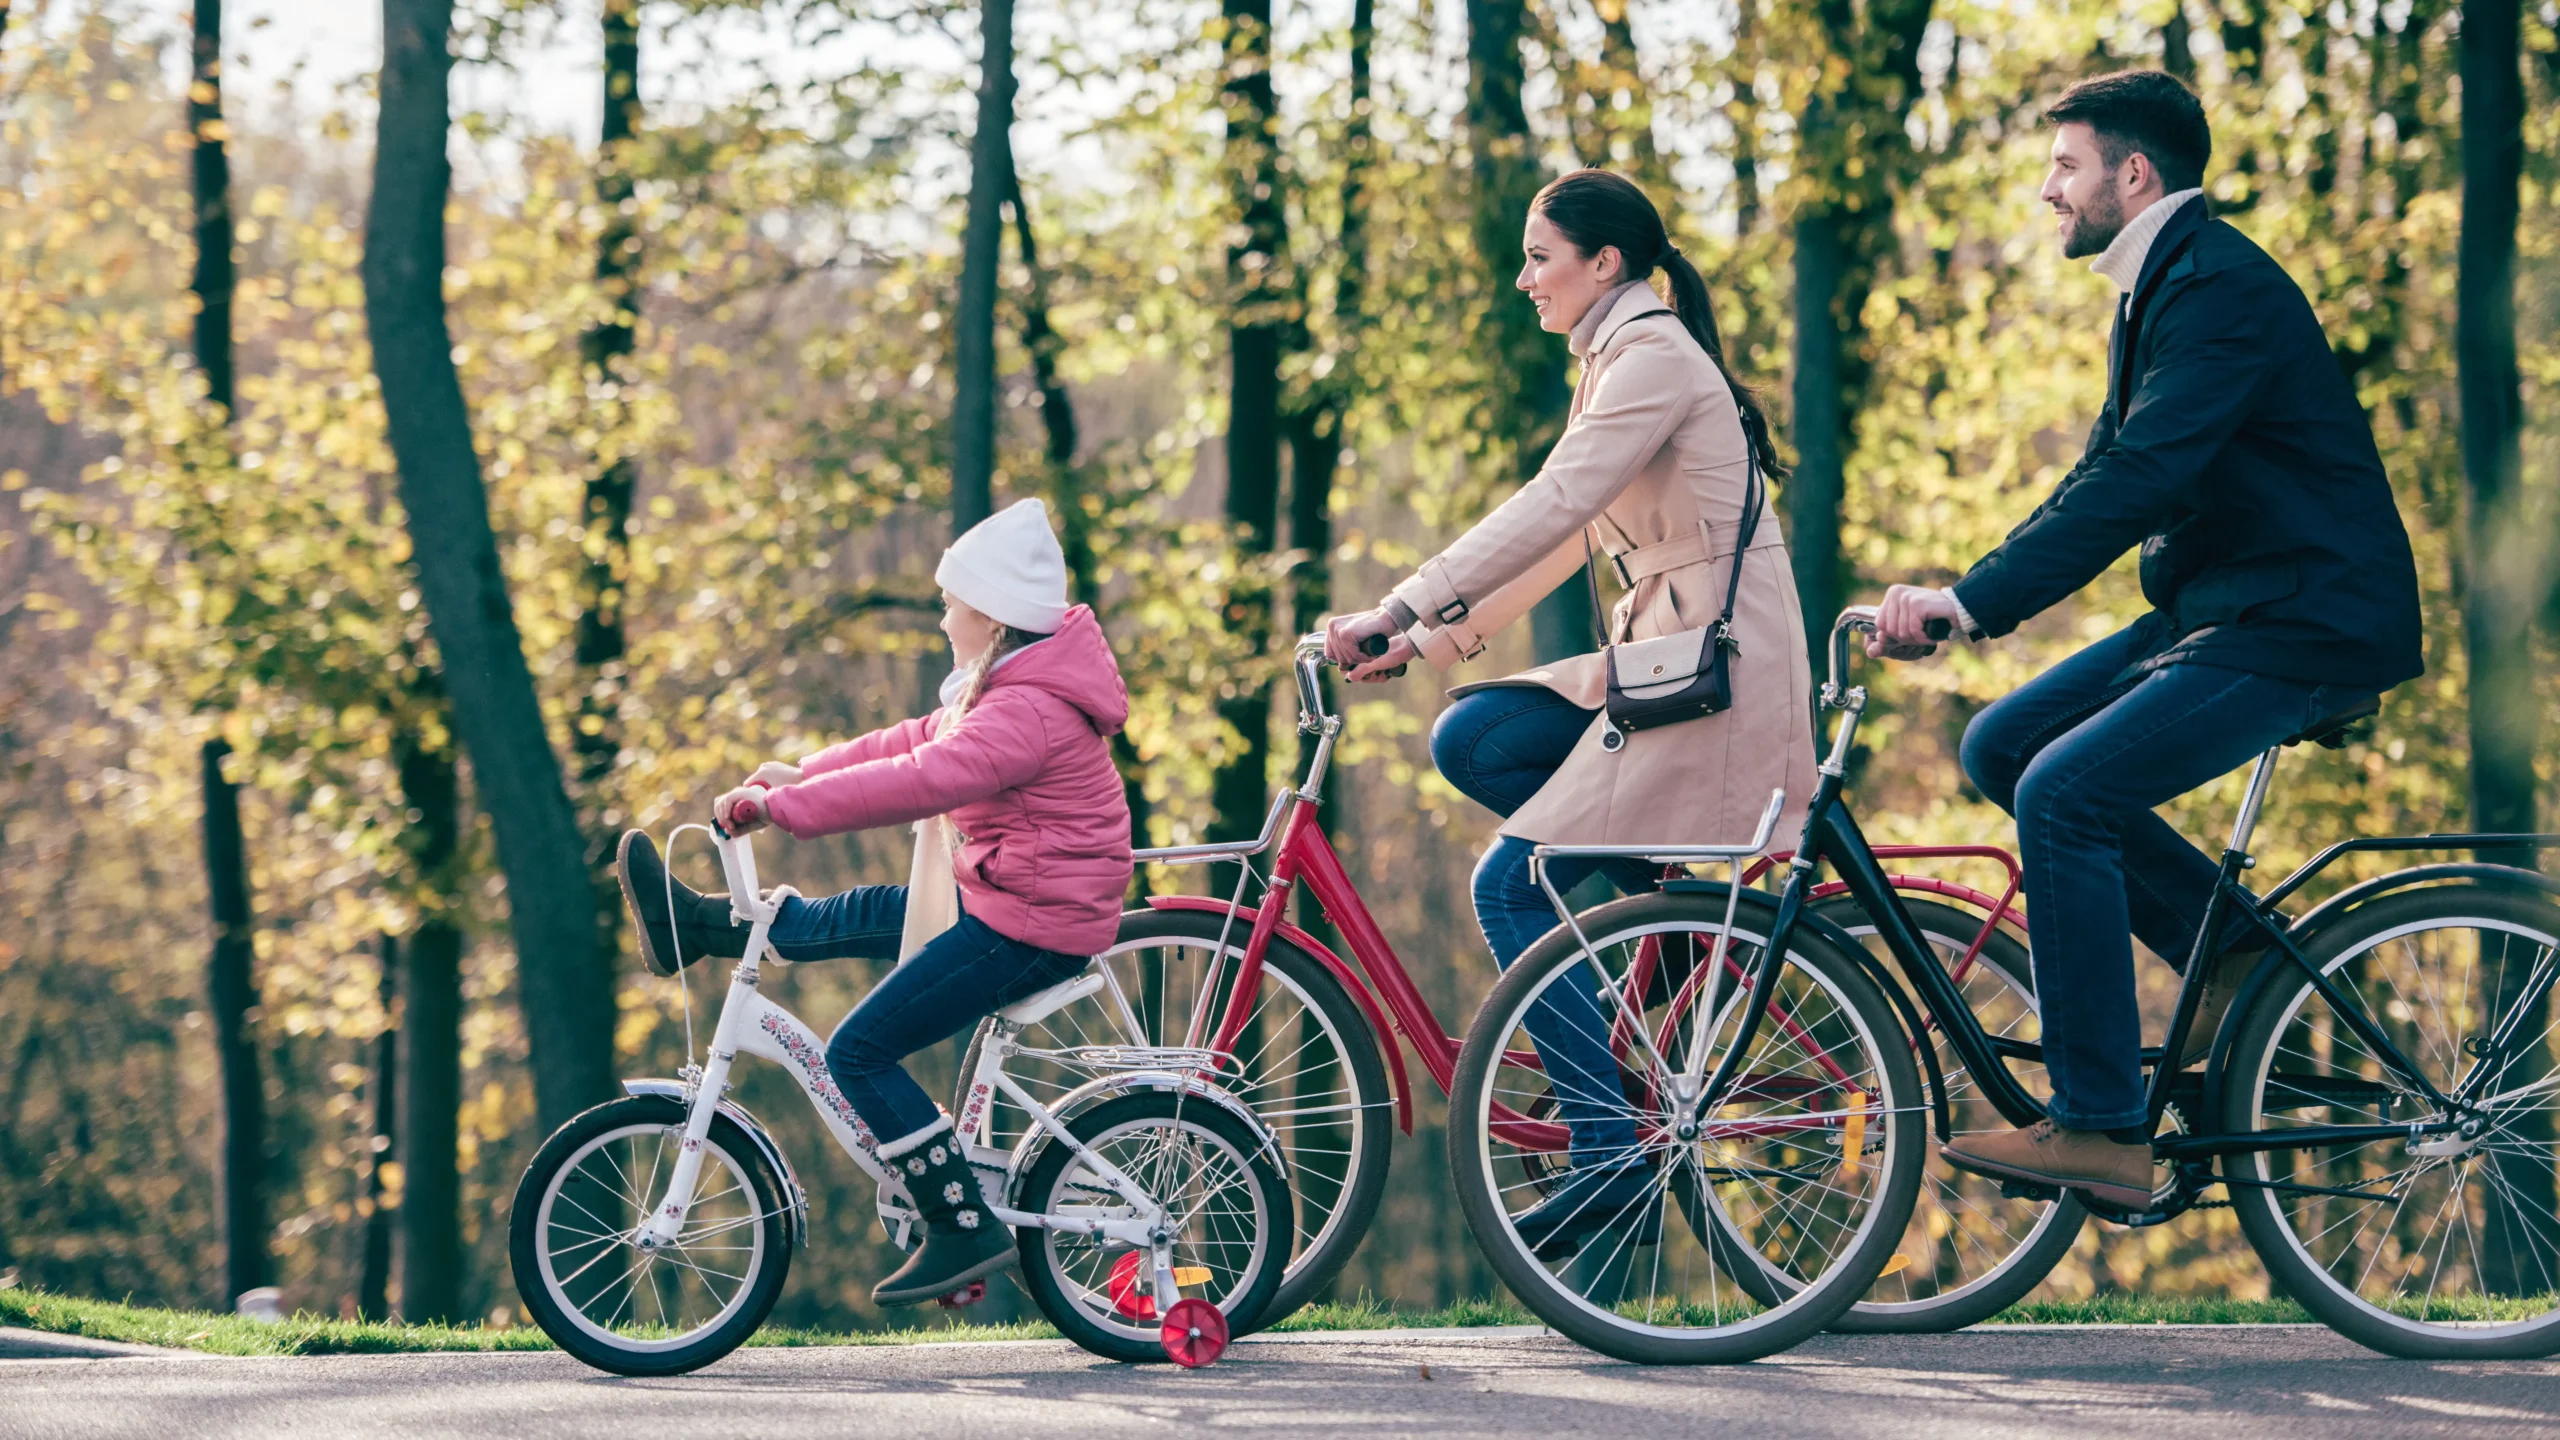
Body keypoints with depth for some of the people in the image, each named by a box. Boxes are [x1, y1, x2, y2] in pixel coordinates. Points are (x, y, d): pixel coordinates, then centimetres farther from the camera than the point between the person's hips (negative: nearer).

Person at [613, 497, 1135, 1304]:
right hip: (1012, 898, 10)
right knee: (851, 919, 23)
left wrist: (781, 807, -28)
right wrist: (803, 773, 15)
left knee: (861, 1050, -10)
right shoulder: (1021, 684, 10)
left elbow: (917, 780, -31)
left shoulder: (1028, 712, -24)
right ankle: (694, 924, 42)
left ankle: (964, 1230, -8)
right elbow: (921, 741, 18)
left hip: (1028, 926, -10)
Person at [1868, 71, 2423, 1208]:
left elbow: (2137, 481, -28)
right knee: (2003, 746, 4)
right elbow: (2104, 475, 18)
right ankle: (2235, 946, 8)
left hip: (2302, 623, -10)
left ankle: (2100, 1131, -16)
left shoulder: (2217, 289, -18)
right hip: (2216, 606, 10)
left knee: (2063, 795, -21)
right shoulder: (2158, 287, 14)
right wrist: (1964, 594, 6)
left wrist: (1975, 602, -32)